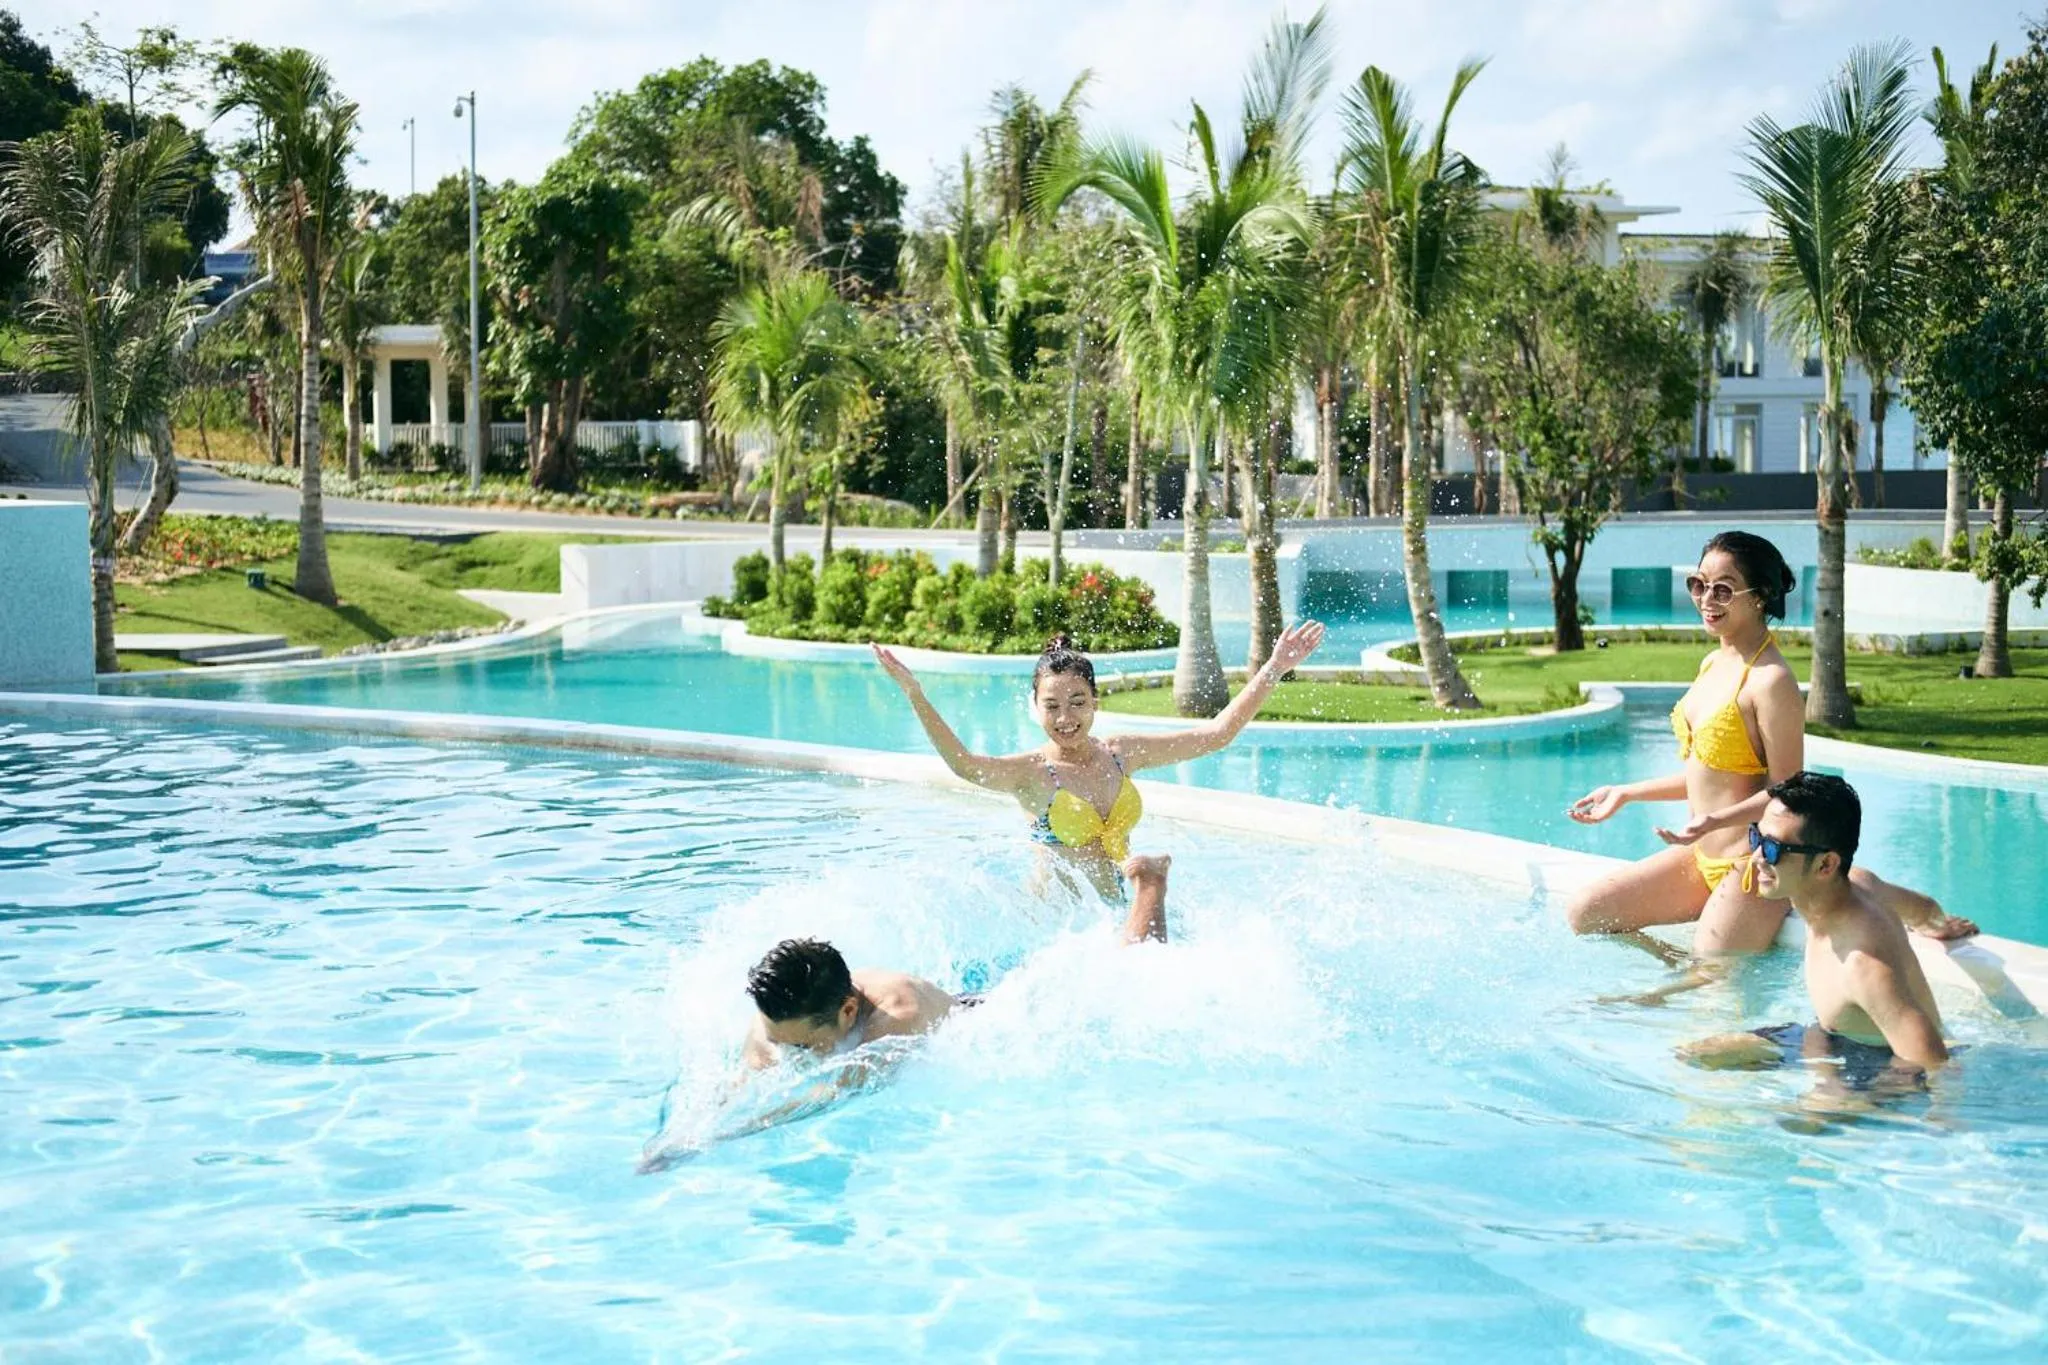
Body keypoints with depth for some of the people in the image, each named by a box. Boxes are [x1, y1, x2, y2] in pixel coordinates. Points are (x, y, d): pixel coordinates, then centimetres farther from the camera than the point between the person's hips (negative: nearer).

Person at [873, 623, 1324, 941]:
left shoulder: (1121, 754, 7)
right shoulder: (1033, 771, -9)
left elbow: (1215, 733, 10)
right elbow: (966, 766, -29)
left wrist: (1273, 671, 5)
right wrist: (916, 696, -41)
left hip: (1116, 913, 5)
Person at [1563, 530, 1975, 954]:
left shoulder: (1771, 681, -19)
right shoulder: (1712, 664, 9)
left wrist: (1715, 821, -32)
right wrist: (1626, 793, 21)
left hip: (1752, 865, -9)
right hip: (1703, 857, 9)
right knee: (1585, 913, 3)